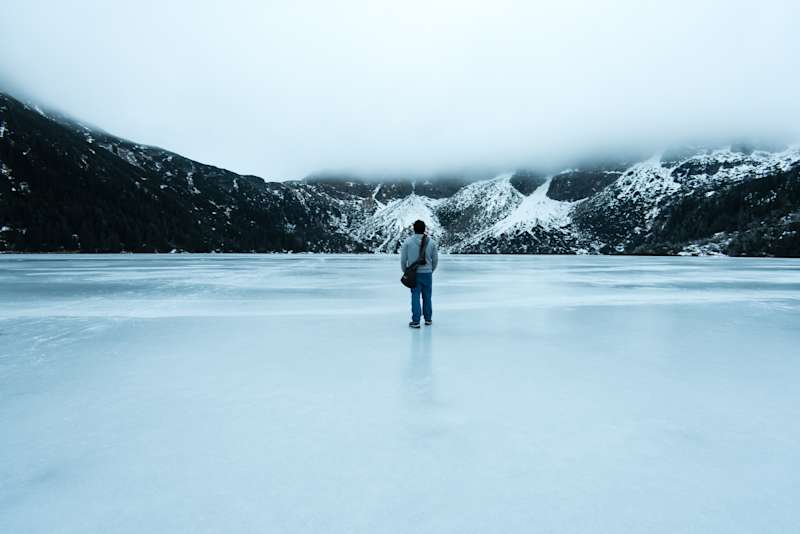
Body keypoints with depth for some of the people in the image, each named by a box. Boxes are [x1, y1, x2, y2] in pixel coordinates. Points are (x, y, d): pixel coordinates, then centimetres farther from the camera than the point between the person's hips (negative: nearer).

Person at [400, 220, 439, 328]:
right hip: (427, 273, 2)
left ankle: (415, 321, 2)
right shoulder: (431, 242, 0)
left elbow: (403, 259, -3)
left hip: (414, 274, -1)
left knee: (415, 296, 3)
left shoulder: (408, 241, -6)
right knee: (427, 297, 12)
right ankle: (428, 319, 24)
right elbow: (435, 260, 6)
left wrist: (405, 271, 12)